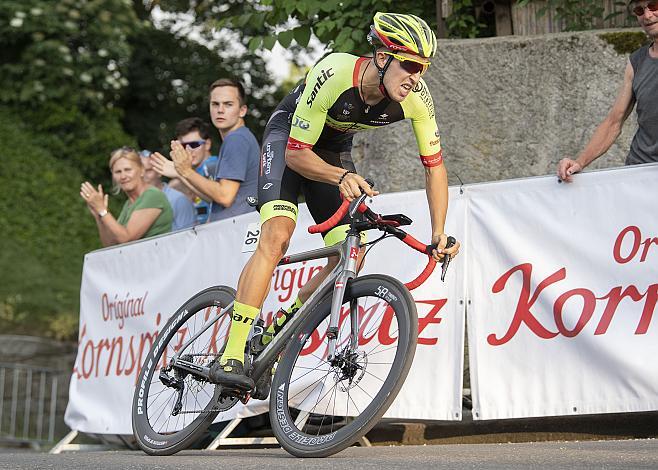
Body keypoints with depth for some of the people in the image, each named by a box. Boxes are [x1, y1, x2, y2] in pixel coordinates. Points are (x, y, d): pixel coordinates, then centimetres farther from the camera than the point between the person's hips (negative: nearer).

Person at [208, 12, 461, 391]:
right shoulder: (333, 75, -36)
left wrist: (439, 233, -19)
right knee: (277, 235, -28)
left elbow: (435, 165, -11)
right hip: (289, 139, -5)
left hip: (335, 150, 5)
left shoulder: (416, 97, -24)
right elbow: (297, 153, -29)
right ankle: (231, 357, -30)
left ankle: (275, 336, 8)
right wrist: (342, 177, -46)